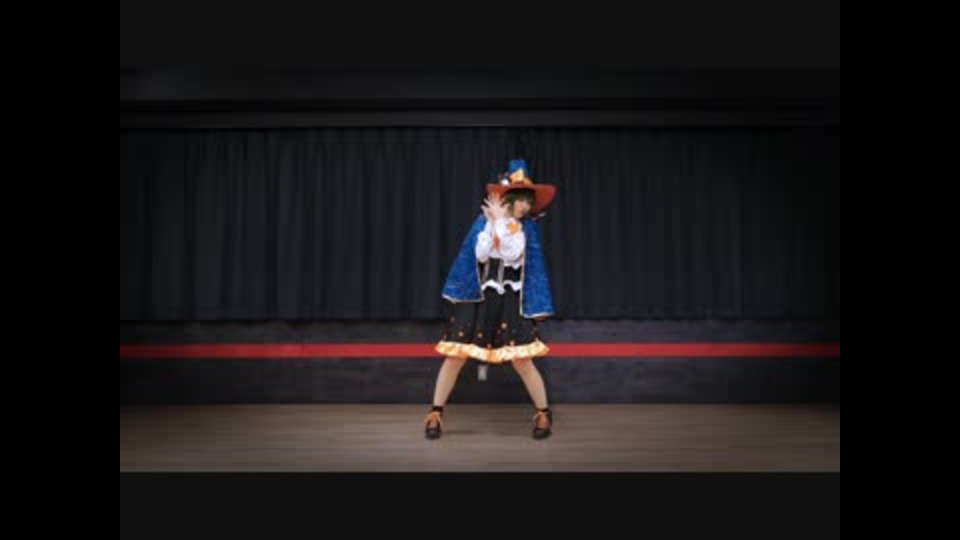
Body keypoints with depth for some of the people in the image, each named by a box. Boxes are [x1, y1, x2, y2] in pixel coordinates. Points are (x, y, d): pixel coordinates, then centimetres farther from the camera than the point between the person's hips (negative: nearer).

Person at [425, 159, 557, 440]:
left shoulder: (527, 227, 1)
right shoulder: (483, 221, 0)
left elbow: (513, 256, -15)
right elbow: (480, 255, -12)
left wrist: (500, 221, -15)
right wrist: (492, 222, -16)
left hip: (509, 302, 0)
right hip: (475, 298, 1)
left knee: (521, 360, -5)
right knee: (456, 355, 0)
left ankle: (544, 413, 14)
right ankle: (435, 413, 14)